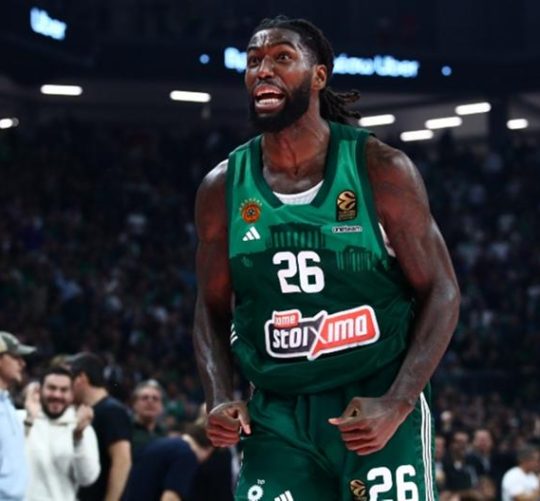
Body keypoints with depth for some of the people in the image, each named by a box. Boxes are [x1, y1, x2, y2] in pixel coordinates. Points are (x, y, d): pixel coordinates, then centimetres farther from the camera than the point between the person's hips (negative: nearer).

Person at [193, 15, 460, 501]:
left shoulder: (381, 169, -7)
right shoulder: (223, 188, 2)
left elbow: (441, 291, -5)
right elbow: (213, 309, 12)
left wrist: (396, 405, -16)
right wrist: (220, 399, -5)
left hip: (377, 404, -2)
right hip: (277, 416, 3)